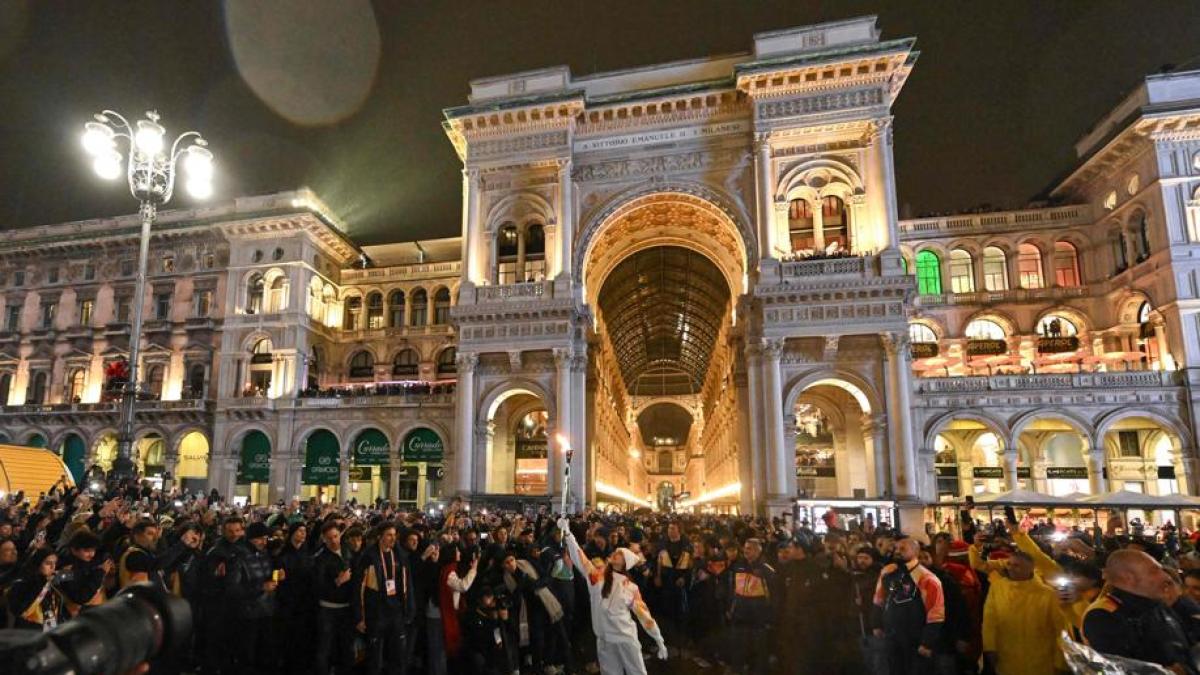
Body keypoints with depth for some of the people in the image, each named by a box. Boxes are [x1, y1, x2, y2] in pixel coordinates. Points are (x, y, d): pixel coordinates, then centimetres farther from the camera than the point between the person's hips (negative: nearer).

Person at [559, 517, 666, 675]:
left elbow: (644, 614, 3)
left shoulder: (631, 587, -2)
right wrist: (567, 533, -25)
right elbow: (579, 558, -13)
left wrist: (659, 640, 3)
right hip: (604, 639, 1)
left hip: (626, 637, -1)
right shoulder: (597, 576, -2)